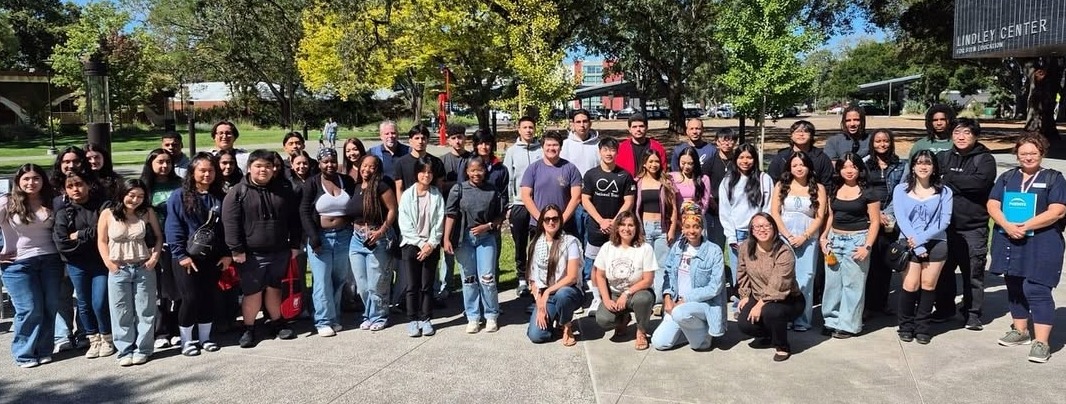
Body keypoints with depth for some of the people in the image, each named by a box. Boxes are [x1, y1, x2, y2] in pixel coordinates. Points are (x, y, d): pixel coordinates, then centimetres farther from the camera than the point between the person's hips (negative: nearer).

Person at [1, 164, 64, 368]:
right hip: (18, 264, -3)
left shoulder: (51, 204, 6)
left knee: (51, 307, 4)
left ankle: (44, 350, 18)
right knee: (30, 310, -5)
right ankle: (24, 354, 11)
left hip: (50, 261, 3)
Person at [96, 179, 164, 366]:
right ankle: (125, 351, 15)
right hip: (118, 270, 0)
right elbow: (102, 241, 2)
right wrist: (109, 263, -7)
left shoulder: (147, 213, -3)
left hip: (144, 268, 0)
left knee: (145, 311, 5)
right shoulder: (107, 214, -3)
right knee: (121, 312, 6)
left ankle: (142, 349, 15)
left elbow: (158, 236, 6)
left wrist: (155, 257, -5)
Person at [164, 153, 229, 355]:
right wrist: (181, 255, -14)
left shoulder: (220, 198, 7)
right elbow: (173, 228, -9)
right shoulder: (179, 197, -6)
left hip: (213, 258, 4)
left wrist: (228, 254, 1)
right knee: (191, 298, -2)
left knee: (210, 298, 9)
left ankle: (204, 337, 24)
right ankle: (186, 340, 15)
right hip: (188, 258, -4)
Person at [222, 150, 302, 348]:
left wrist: (294, 245, 8)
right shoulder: (237, 193, -5)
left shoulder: (283, 192, 8)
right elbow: (230, 223, -9)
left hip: (279, 252, 3)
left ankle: (277, 323, 29)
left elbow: (293, 220, 12)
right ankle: (249, 329, 17)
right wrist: (236, 250, -14)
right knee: (253, 293, 1)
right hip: (251, 255, -3)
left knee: (274, 289, 14)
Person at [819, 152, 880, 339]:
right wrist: (824, 236, 5)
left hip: (857, 240, -5)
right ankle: (832, 320, 19)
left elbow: (875, 222, -5)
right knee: (832, 282, 8)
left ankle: (849, 324, 8)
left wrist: (867, 246, -13)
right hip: (835, 239, 5)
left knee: (852, 284, -1)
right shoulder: (835, 191, 10)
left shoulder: (867, 193, -5)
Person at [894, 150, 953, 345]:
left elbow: (944, 220, -2)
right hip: (909, 244, -1)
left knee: (928, 284, 1)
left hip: (936, 243, 1)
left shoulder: (944, 192, 8)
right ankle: (906, 325, 7)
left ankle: (922, 326, 13)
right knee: (910, 285, -8)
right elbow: (901, 219, -3)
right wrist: (917, 246, -11)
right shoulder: (901, 190, 6)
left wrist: (921, 238, -13)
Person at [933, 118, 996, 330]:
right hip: (945, 225, 3)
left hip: (973, 227, -3)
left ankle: (973, 313, 18)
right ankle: (944, 309, 27)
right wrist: (961, 184, -13)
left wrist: (948, 178, -12)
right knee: (944, 269, 12)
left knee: (973, 272, 4)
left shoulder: (985, 159, -1)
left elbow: (980, 181, -19)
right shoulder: (943, 157, 10)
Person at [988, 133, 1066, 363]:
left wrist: (1025, 226, -19)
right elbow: (992, 205, 3)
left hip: (1041, 245, -5)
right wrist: (1007, 226, -15)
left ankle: (1041, 342, -6)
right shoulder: (1007, 177, 12)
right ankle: (1020, 331, 28)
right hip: (1009, 242, 5)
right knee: (1014, 288, 13)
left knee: (1037, 290, -9)